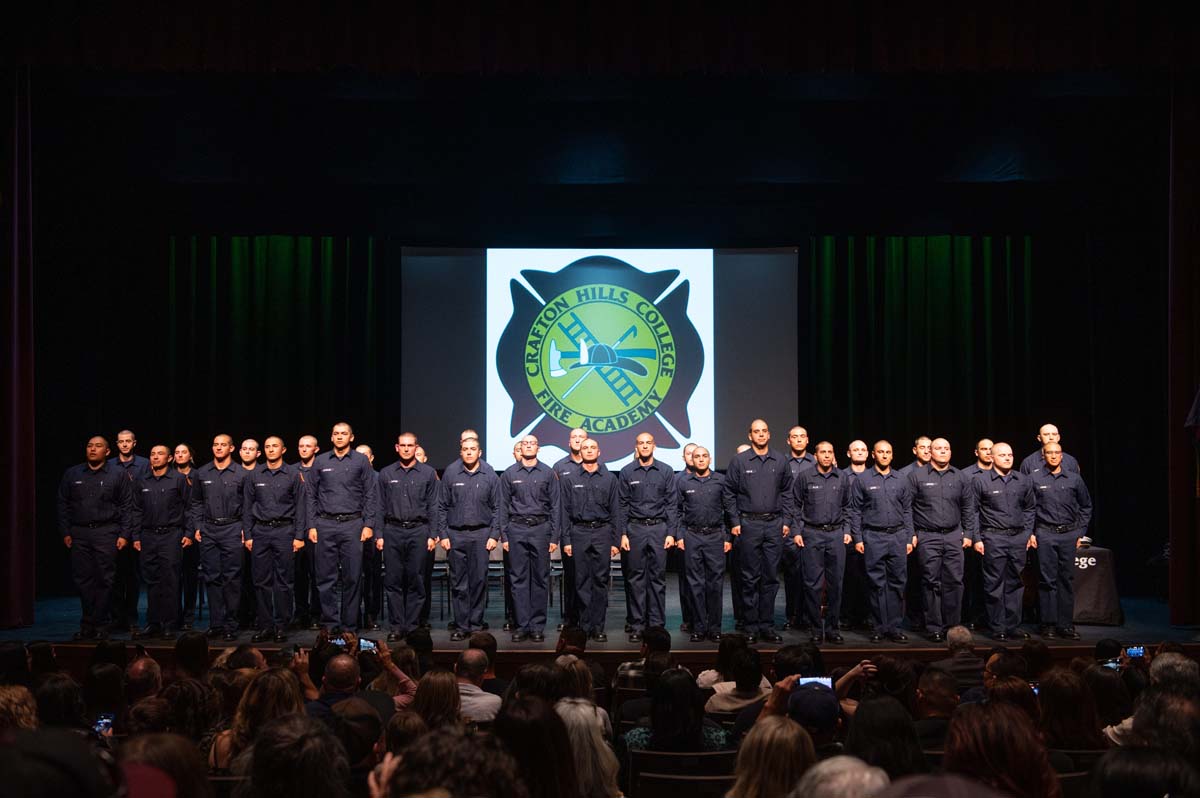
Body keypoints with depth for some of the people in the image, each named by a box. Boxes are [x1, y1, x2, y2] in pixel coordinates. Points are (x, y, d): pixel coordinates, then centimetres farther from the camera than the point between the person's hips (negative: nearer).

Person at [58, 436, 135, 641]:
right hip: (79, 533, 3)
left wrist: (124, 534, -4)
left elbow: (127, 507, 3)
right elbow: (63, 505, 13)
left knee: (104, 580, -2)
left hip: (106, 532, -2)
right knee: (83, 580, 3)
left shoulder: (118, 474, 5)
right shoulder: (72, 474, 12)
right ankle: (87, 626, 10)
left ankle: (101, 625, 4)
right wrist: (65, 532, 5)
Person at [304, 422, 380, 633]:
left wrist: (368, 524, -3)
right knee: (326, 578, 1)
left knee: (352, 578, 1)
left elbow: (371, 495, 4)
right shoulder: (320, 462, 9)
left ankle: (349, 624, 8)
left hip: (353, 524, -1)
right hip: (325, 525, 1)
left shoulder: (361, 461, 6)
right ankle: (330, 622, 8)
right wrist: (311, 526, 2)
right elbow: (310, 495, 9)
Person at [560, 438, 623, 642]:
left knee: (600, 580, -1)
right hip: (579, 533, 0)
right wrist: (566, 540, -1)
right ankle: (584, 625, 7)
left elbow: (615, 511, 8)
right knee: (582, 581, 1)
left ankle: (598, 627, 3)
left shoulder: (609, 478, 8)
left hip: (602, 532, 0)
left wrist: (615, 541, 2)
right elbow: (565, 511, 6)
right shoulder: (569, 479, 7)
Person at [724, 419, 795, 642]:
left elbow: (787, 493, 12)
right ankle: (751, 627, 7)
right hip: (748, 524, -2)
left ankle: (767, 626, 11)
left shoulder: (780, 461, 8)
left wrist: (786, 521, 5)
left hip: (774, 525, 2)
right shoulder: (739, 461, 1)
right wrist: (735, 522, -3)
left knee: (771, 577, 5)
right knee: (750, 578, 1)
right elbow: (730, 494, 3)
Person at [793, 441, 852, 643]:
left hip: (836, 535, 2)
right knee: (813, 583, -2)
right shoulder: (805, 477, 1)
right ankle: (815, 629, 5)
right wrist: (797, 532, -2)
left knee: (835, 583, 3)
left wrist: (847, 531, 8)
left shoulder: (842, 478, 8)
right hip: (812, 534, -2)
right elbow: (796, 506, 4)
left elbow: (847, 507, 15)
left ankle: (832, 628, 12)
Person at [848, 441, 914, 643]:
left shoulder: (902, 481, 11)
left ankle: (894, 627, 7)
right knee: (877, 583, 1)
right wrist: (857, 538, -4)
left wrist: (909, 539, 6)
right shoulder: (862, 480, 3)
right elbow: (855, 511, 3)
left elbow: (907, 511, 13)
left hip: (898, 536, 2)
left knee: (897, 583, 1)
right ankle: (880, 628, 7)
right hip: (873, 537, -2)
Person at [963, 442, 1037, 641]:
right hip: (993, 538, -4)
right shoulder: (980, 481, -2)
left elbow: (1030, 508, 18)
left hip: (1019, 537, 4)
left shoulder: (1024, 481, 9)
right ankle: (998, 628, 6)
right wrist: (976, 538, -5)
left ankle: (1012, 626, 15)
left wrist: (1029, 532, 10)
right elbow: (970, 511, -1)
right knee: (995, 585, -1)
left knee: (1016, 584, 7)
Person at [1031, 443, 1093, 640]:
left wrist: (1081, 532, 11)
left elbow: (1086, 506, 16)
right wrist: (1031, 532, -2)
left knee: (1067, 579, 5)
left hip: (1069, 534, 2)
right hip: (1045, 535, -2)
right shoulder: (1034, 478, 1)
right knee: (1047, 580, -2)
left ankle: (1066, 624, 10)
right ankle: (1048, 624, 3)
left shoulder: (1074, 479, 8)